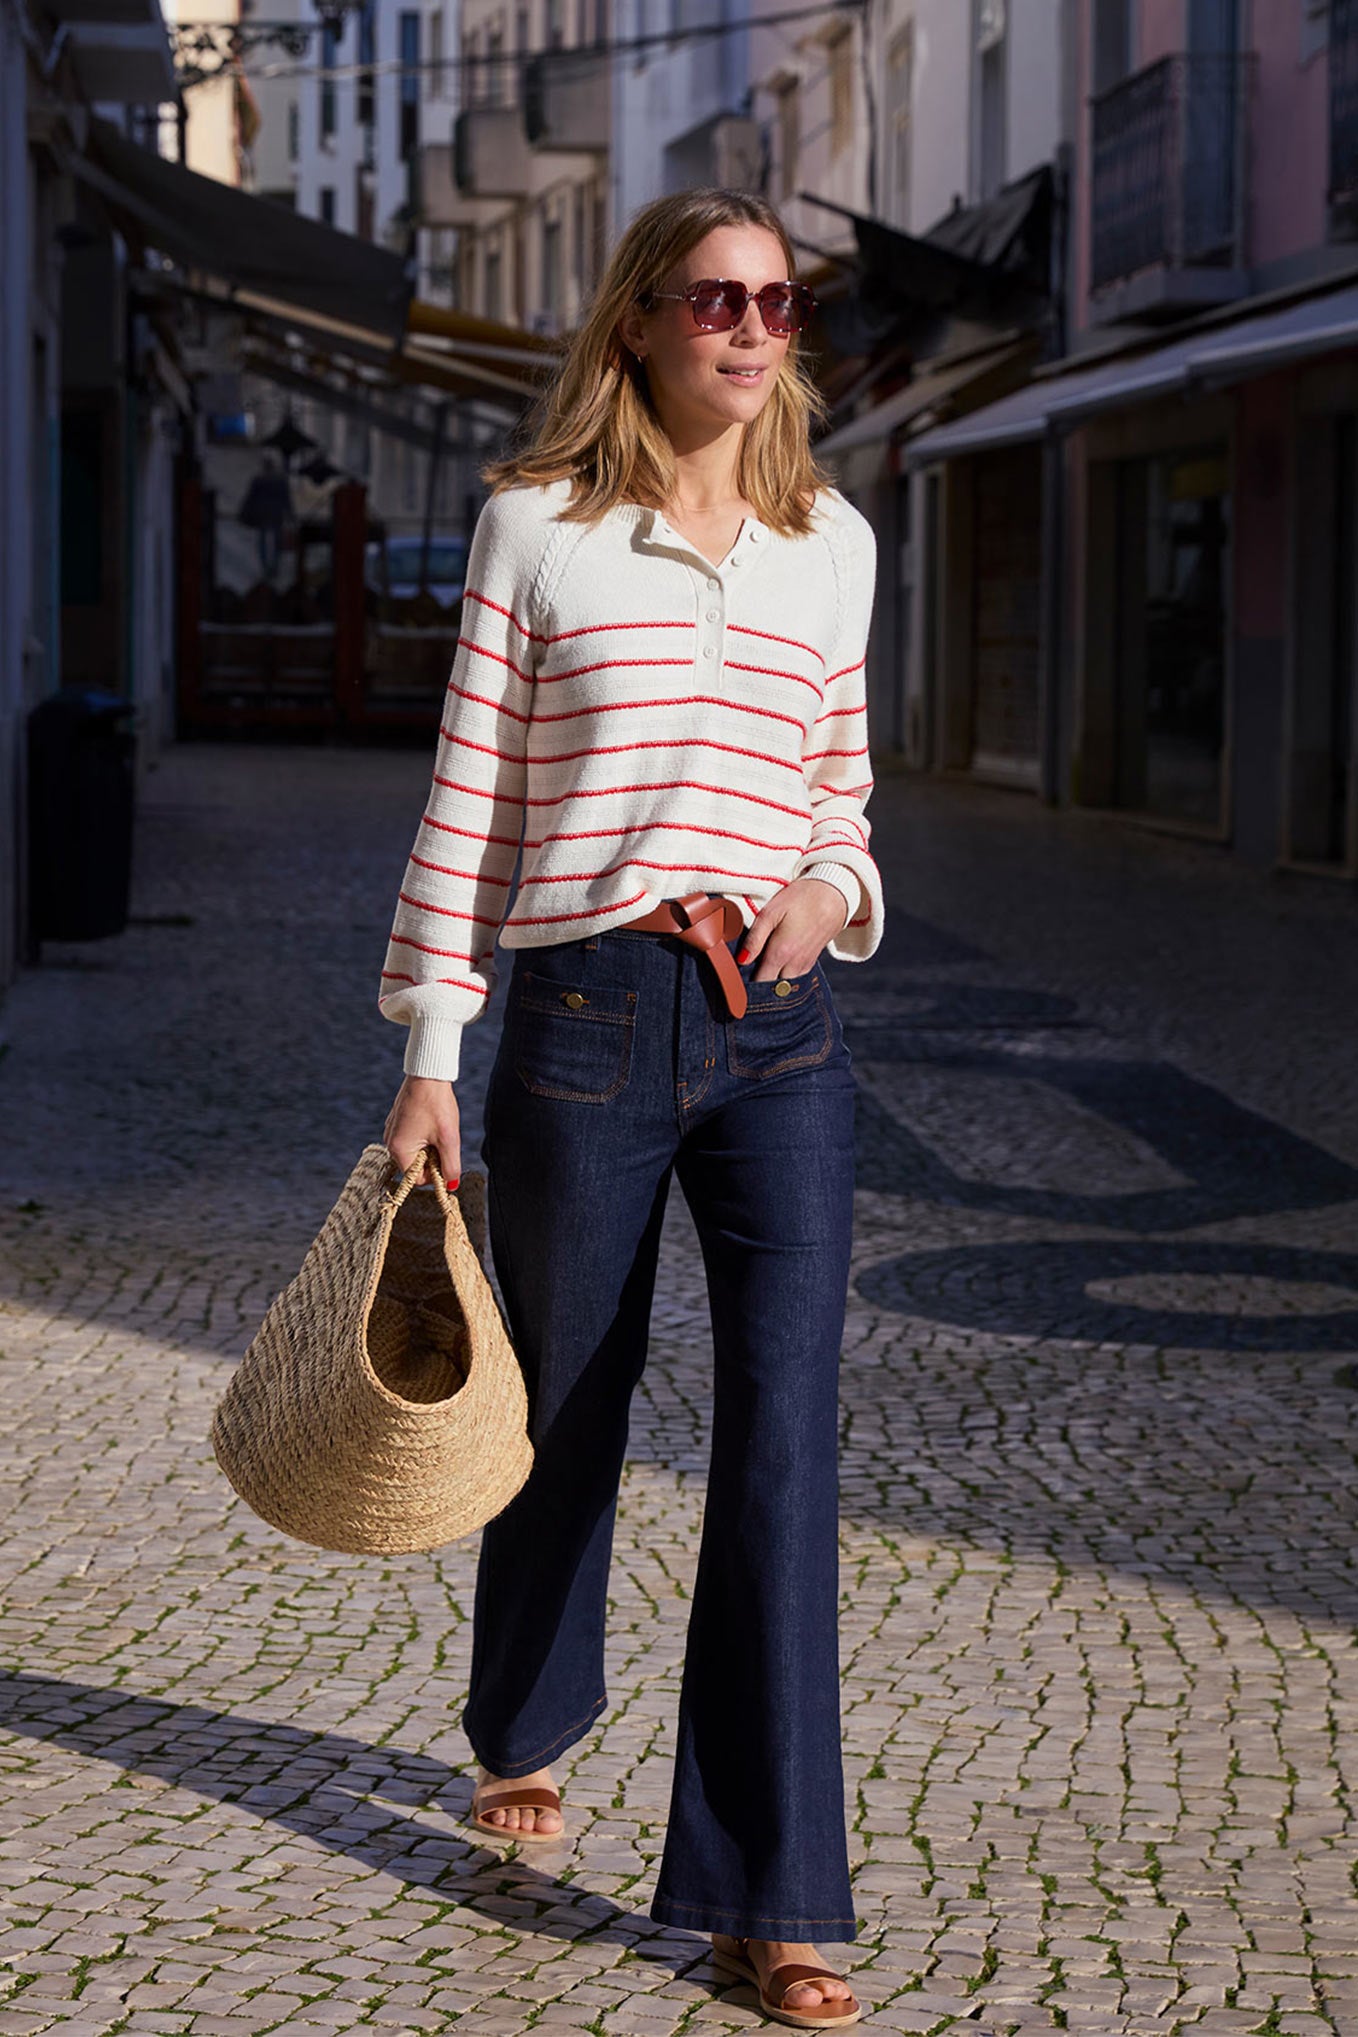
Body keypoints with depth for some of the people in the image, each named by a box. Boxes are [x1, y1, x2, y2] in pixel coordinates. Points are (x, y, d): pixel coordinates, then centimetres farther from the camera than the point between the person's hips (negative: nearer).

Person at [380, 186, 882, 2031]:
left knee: (783, 1439, -7)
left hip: (778, 1030, 2)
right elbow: (468, 802, 2)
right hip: (585, 1023, -2)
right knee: (564, 1411, 13)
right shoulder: (538, 526, 1)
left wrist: (828, 889, -3)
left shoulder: (832, 542, 10)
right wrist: (429, 1056, -1)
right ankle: (523, 1732, 42)